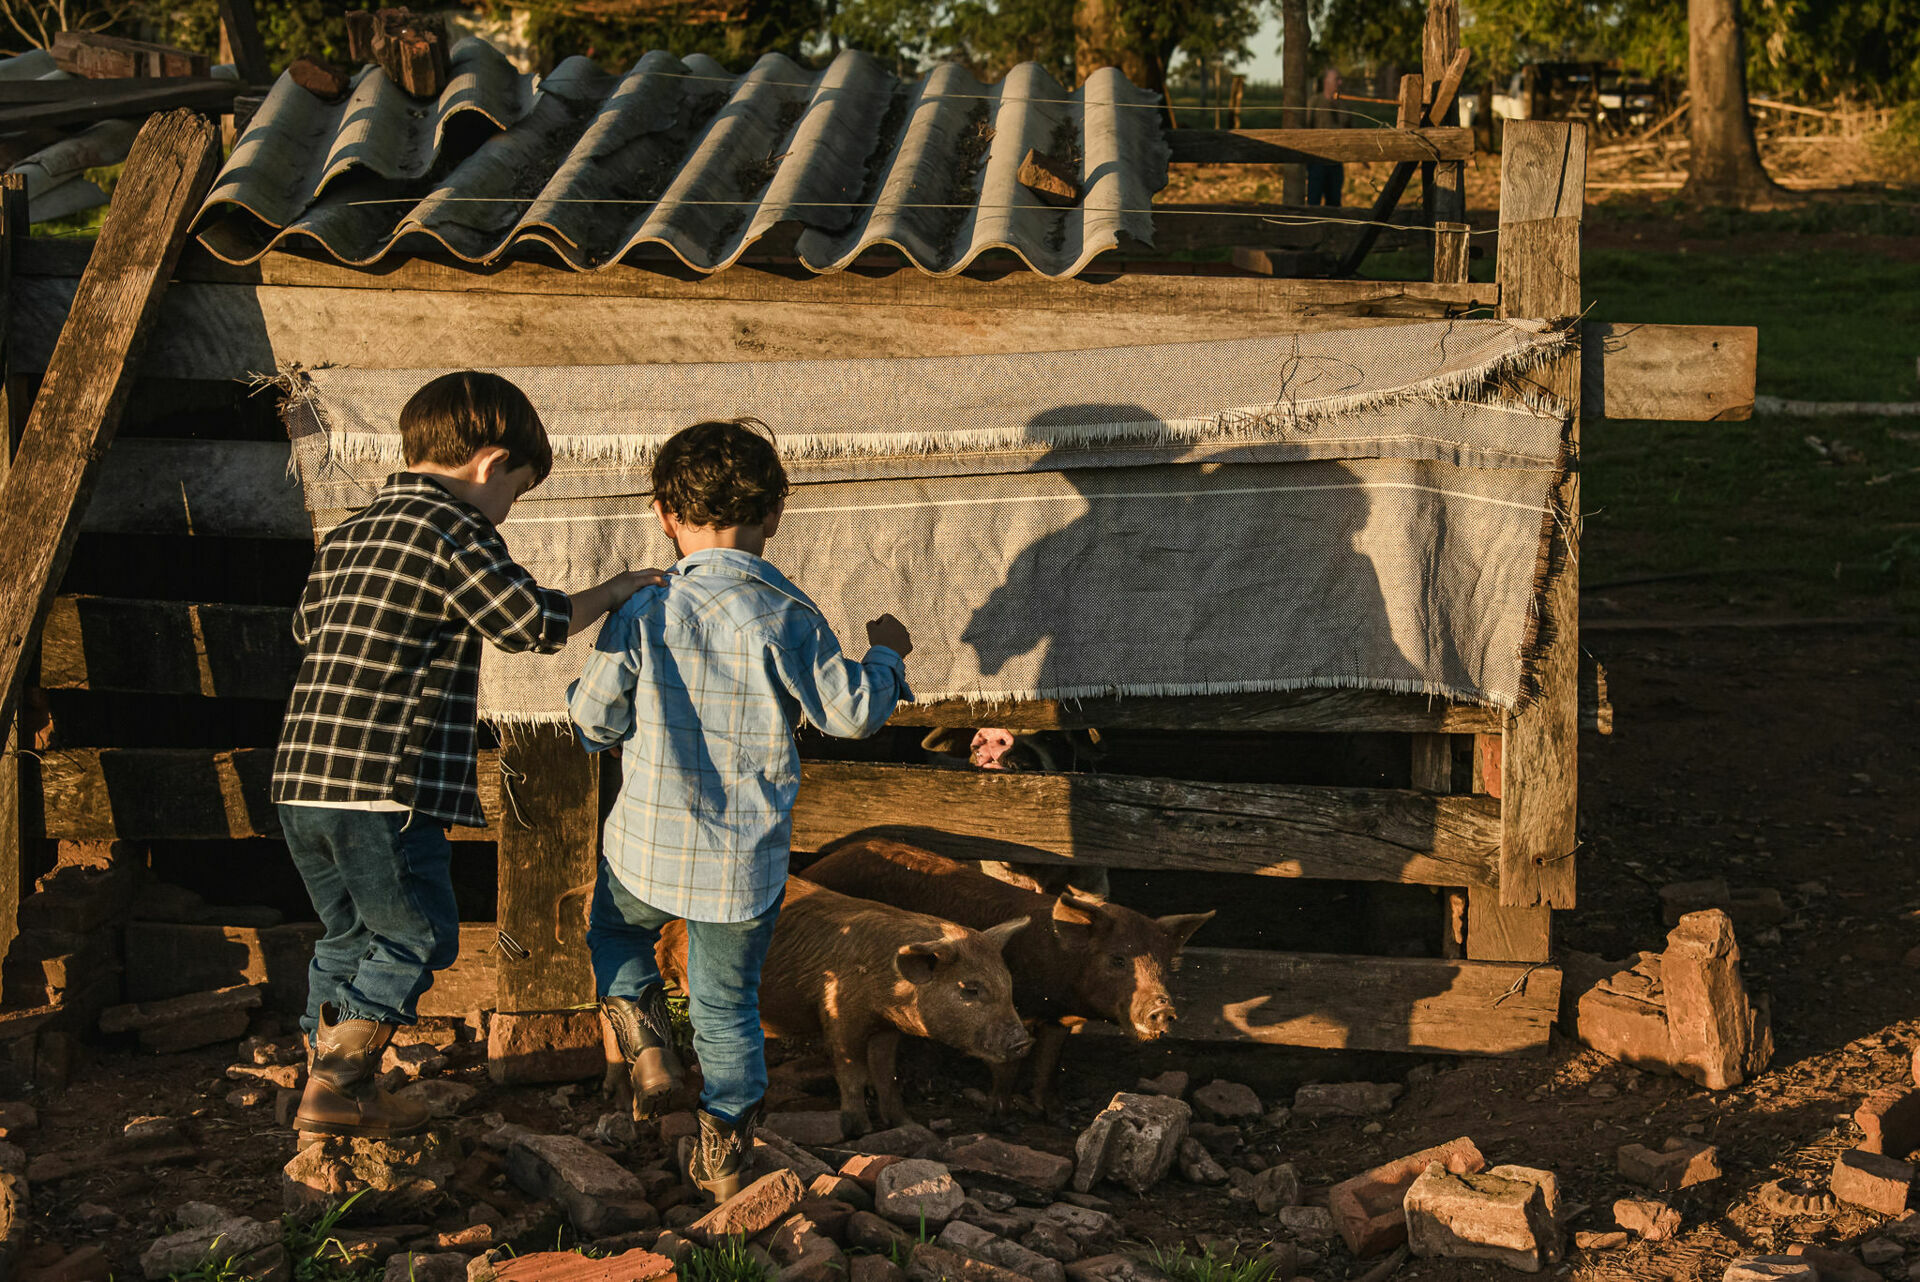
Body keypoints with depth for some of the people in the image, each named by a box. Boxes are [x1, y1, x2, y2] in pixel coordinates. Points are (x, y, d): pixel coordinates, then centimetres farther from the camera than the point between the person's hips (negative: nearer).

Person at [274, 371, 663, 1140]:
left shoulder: (348, 536, 18)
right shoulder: (455, 531, -8)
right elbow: (537, 622, -12)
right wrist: (616, 591, 4)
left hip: (301, 781, 8)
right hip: (386, 787, -8)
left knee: (348, 935, 20)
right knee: (415, 937, 5)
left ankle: (330, 1085, 25)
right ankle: (335, 1091, 4)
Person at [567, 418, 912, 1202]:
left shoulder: (642, 617, -10)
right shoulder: (784, 617, -13)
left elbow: (591, 723, -3)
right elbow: (853, 712, -9)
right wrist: (886, 656, 10)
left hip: (649, 849, 0)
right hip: (748, 863, 0)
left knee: (615, 933, 31)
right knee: (728, 1001, 18)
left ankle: (647, 1049, 11)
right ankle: (723, 1157, 24)